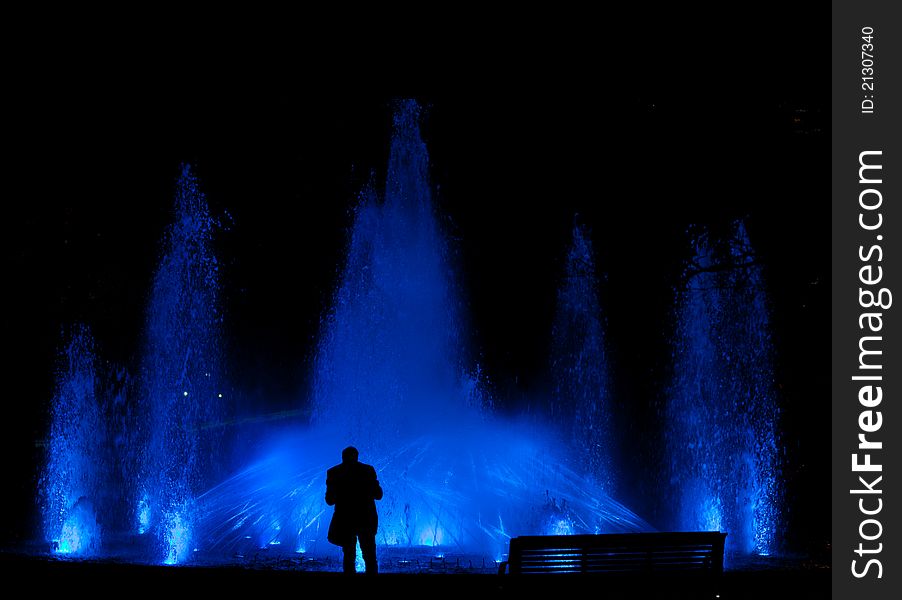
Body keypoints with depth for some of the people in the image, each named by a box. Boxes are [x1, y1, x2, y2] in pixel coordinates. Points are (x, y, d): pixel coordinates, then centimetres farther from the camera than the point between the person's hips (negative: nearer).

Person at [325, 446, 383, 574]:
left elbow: (330, 500, -1)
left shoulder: (333, 473, -2)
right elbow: (378, 495, -1)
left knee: (349, 556, 11)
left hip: (344, 521, 0)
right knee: (370, 557, 8)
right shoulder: (368, 470, -3)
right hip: (366, 520, 0)